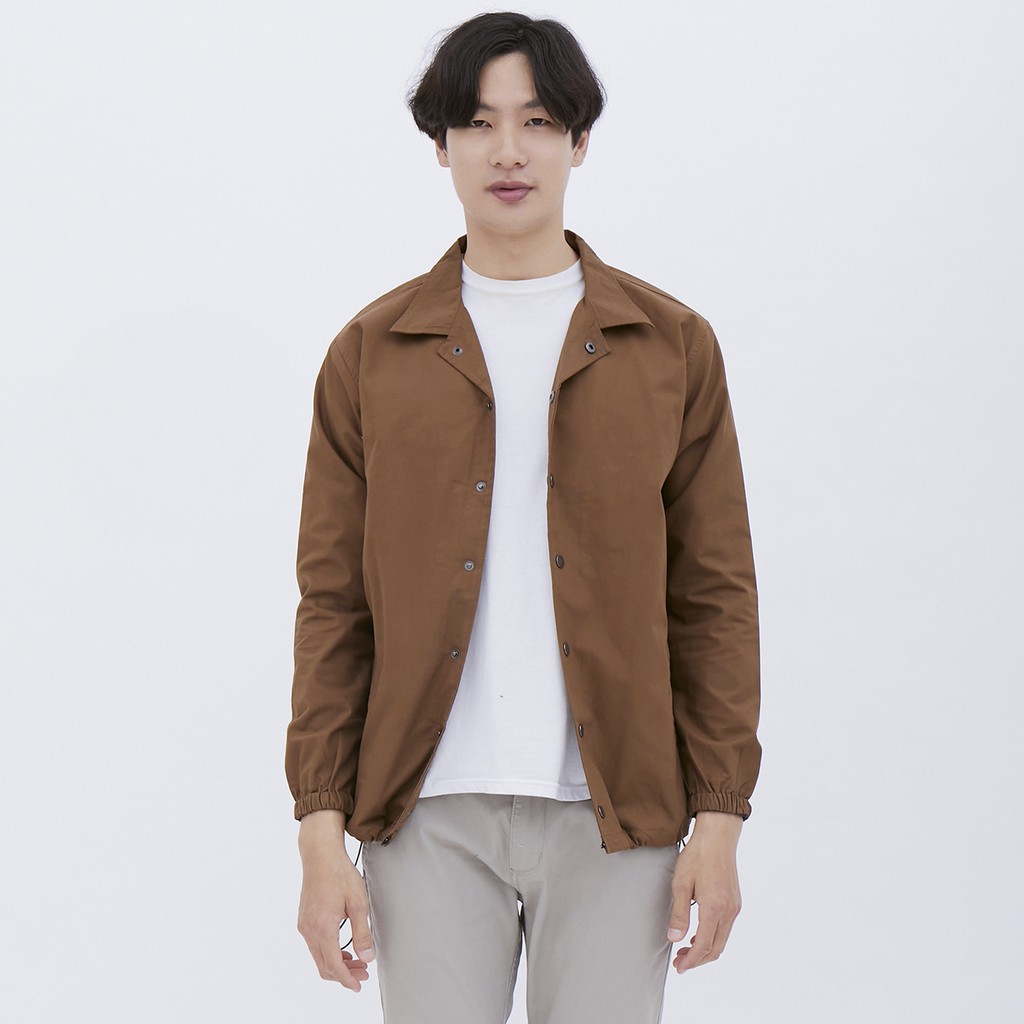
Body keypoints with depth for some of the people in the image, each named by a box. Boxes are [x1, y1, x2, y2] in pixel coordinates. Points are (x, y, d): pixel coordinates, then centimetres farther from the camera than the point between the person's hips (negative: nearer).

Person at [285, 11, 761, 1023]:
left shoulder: (672, 347, 5)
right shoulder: (372, 353, 5)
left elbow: (716, 597, 5)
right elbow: (332, 605, 5)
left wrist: (720, 818, -1)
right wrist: (321, 830, -2)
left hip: (616, 818, 0)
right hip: (431, 815, 0)